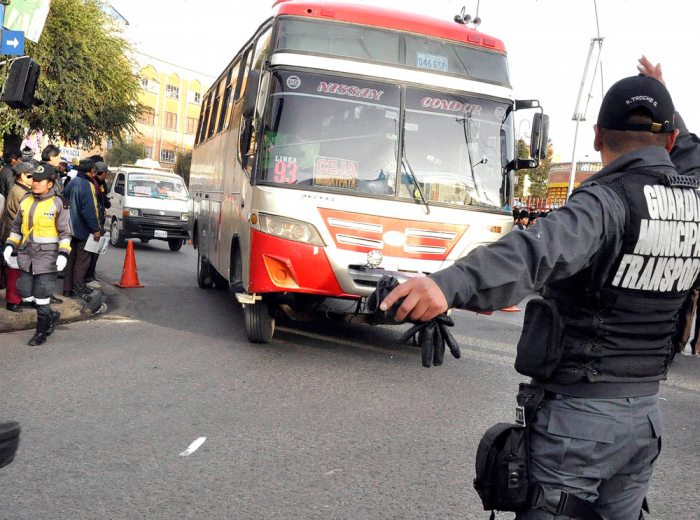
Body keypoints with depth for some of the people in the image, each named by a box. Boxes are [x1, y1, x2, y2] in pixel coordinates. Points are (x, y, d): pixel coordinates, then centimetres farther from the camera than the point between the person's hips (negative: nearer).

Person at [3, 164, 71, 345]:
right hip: (26, 253, 5)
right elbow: (16, 226, 18)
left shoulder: (57, 203, -6)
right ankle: (50, 316, 28)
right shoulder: (26, 201, 8)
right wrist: (10, 246, 7)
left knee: (42, 294, -2)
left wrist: (63, 254, -14)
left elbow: (65, 232, -4)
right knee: (25, 291, 4)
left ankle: (41, 332, 14)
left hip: (47, 254, -5)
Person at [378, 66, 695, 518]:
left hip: (580, 412, -7)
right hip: (645, 412, 8)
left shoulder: (609, 201, -20)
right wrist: (663, 101, 38)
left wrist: (450, 284, -56)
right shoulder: (691, 203, 2)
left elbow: (543, 250, -41)